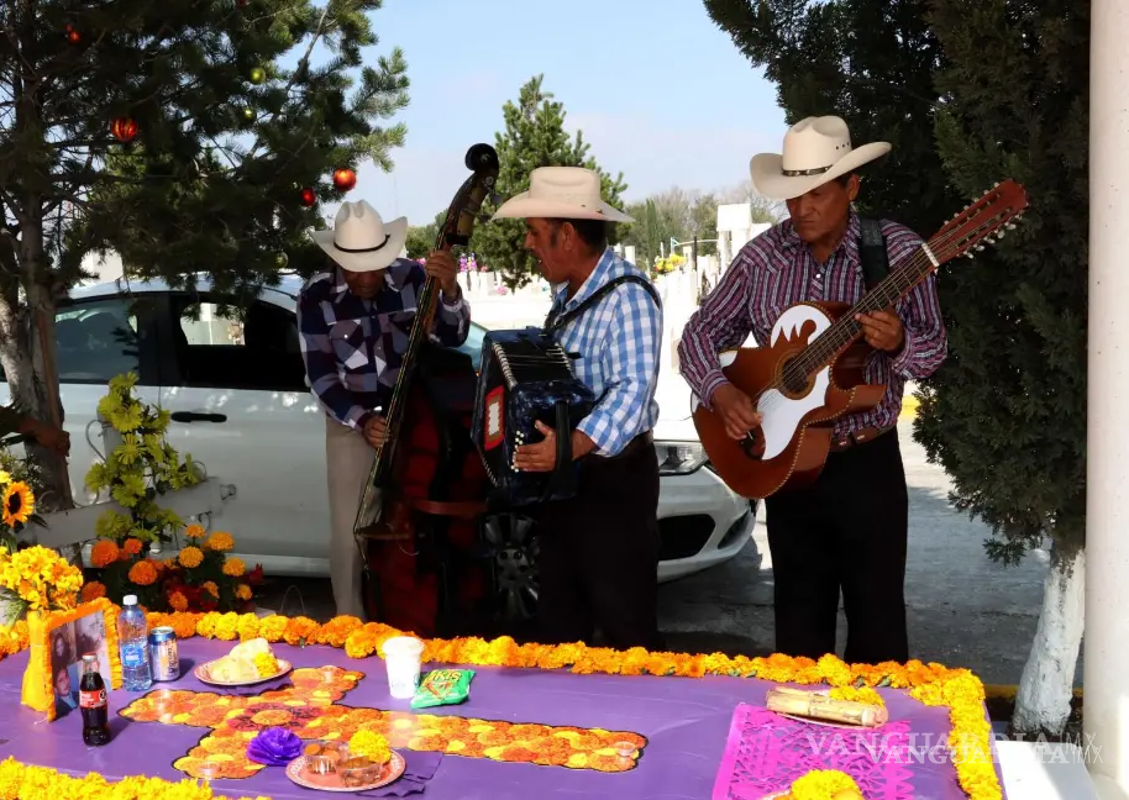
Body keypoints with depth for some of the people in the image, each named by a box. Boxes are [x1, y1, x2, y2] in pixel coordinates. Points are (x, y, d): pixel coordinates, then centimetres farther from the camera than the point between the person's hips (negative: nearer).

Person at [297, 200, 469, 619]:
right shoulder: (316, 296, -13)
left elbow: (453, 337, -20)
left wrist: (449, 290, -39)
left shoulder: (413, 277, -12)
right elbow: (320, 375, -11)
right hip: (351, 423, 0)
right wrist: (362, 420, -25)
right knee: (350, 537, 0)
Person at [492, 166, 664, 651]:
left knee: (625, 626, 3)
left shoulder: (626, 295, -21)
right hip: (560, 477, 9)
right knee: (559, 618, 20)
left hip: (614, 479, -9)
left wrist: (574, 445, -43)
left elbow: (633, 389, -31)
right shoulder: (566, 291, 8)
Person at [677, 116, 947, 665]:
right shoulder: (761, 256, -1)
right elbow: (699, 334, 5)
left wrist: (898, 343, -28)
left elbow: (933, 349, -5)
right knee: (798, 622, 14)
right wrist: (719, 392, -13)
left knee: (877, 623, 6)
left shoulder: (898, 251, -8)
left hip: (868, 462, -2)